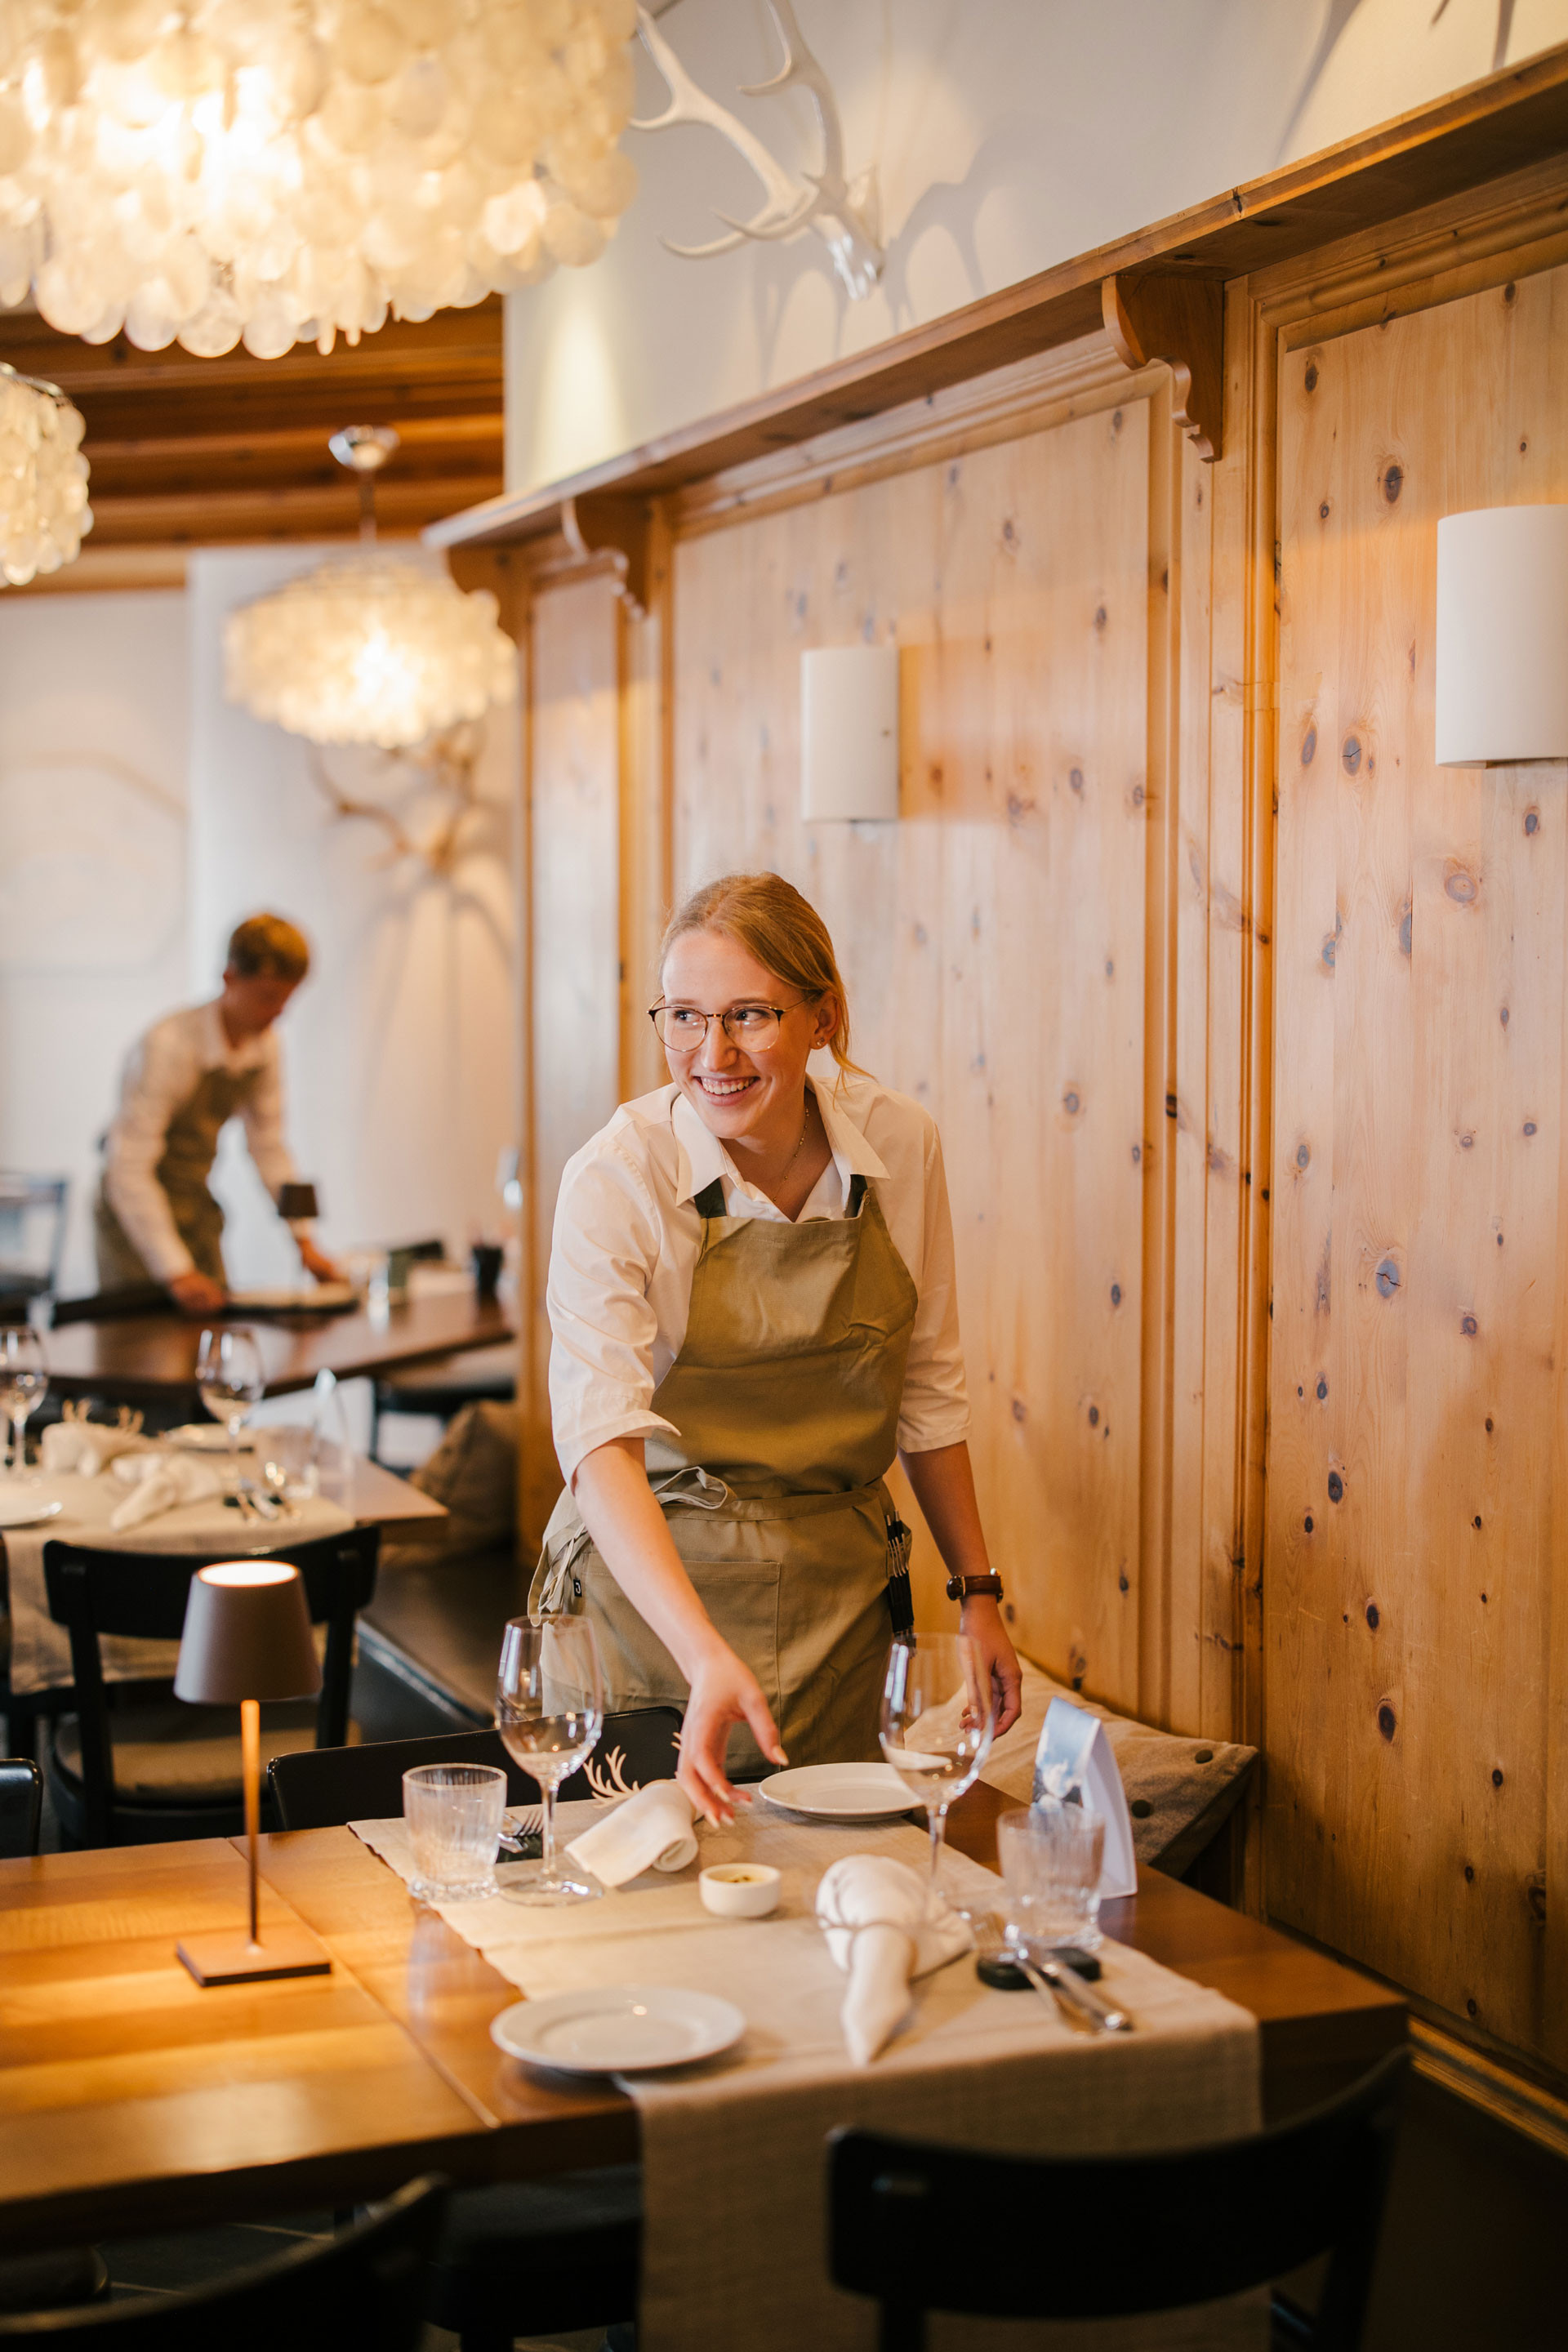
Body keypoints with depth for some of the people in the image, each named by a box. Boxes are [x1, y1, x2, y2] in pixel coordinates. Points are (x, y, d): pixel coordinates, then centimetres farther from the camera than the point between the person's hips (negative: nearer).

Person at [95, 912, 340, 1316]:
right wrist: (176, 1272, -33)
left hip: (197, 1212, 7)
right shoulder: (168, 1045, -26)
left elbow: (269, 1150, 8)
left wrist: (304, 1241, 0)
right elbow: (129, 1170, -28)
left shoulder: (265, 1045, -2)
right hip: (137, 1218, -7)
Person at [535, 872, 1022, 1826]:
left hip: (842, 1602, 3)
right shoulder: (618, 1179, -18)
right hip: (654, 1584, -3)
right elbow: (602, 1442, -28)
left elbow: (928, 1389, 7)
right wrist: (709, 1657, -40)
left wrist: (978, 1593, 8)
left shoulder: (901, 1145, -6)